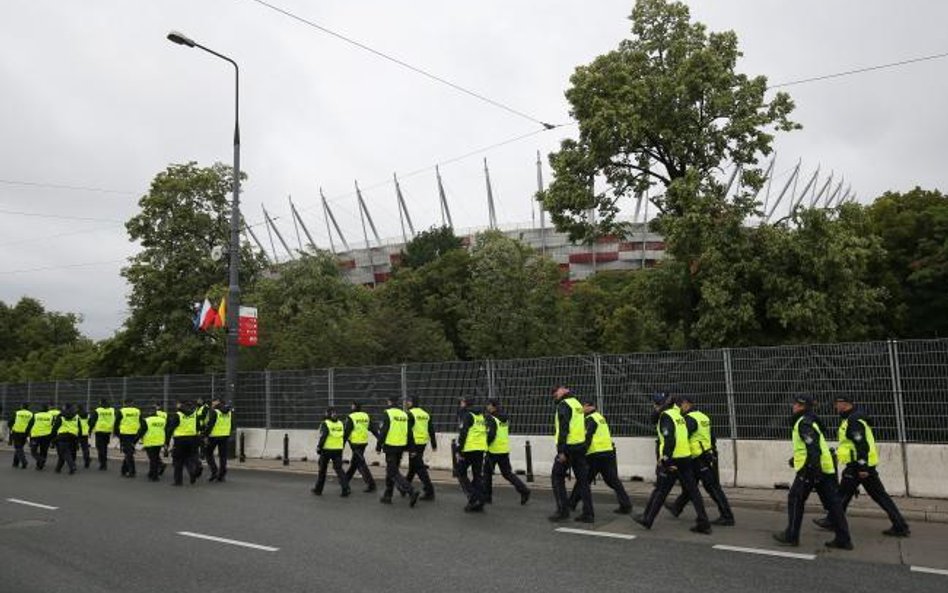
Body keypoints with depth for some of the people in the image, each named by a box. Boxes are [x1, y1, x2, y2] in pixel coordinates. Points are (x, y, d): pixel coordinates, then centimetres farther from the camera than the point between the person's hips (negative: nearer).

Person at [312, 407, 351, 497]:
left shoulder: (325, 424, -8)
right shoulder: (341, 423, 9)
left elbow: (323, 437, -16)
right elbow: (344, 437, 10)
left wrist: (319, 447, -7)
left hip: (327, 449, -4)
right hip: (338, 450, 4)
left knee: (322, 470, 13)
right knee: (339, 469, 4)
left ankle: (318, 489, 25)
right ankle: (346, 488, -13)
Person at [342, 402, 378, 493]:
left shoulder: (351, 417, -10)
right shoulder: (366, 416, 7)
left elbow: (346, 432, -10)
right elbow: (373, 428, 5)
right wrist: (378, 438, 6)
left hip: (355, 443, -7)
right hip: (364, 442, 7)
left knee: (361, 464, -5)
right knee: (354, 462, 19)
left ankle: (371, 484, -10)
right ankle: (346, 479, 34)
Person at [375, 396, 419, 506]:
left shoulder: (388, 414, -10)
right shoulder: (404, 414, 11)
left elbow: (383, 432, -14)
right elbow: (409, 433, 12)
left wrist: (378, 447, -7)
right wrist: (407, 447, 16)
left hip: (391, 447, -7)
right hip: (401, 447, 7)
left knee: (393, 473, -4)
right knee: (391, 470, 20)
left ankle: (411, 492, -19)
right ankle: (387, 496, 25)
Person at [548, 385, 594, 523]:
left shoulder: (564, 404, -10)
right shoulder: (577, 403, 17)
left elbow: (563, 429, -18)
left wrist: (561, 451, -20)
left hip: (569, 447, -8)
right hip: (581, 445, 8)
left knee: (557, 477, 4)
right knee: (582, 479, 9)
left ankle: (563, 511, 1)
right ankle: (588, 513, 9)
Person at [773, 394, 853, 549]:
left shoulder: (804, 423, -13)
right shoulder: (810, 421, 18)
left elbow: (813, 448, -22)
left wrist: (813, 469, -25)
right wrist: (796, 458, 32)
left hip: (811, 469, -9)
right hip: (825, 469, 9)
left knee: (795, 500, 2)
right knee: (832, 503, 9)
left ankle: (791, 536, 8)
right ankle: (843, 539, 10)